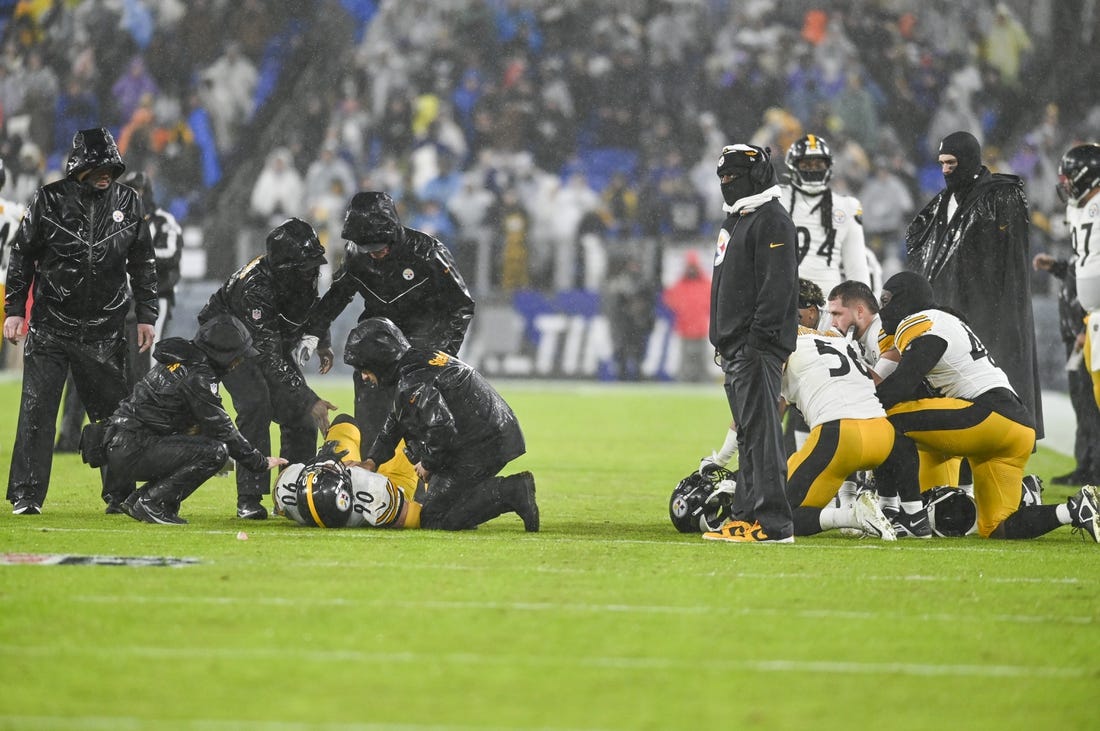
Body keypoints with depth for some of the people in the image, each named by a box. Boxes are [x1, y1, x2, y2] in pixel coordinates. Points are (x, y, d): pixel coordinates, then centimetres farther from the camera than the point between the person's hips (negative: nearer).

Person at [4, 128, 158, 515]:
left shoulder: (127, 202, 4)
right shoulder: (49, 200, -3)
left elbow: (143, 264, 12)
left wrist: (146, 316, 9)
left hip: (104, 333, 2)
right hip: (50, 328, -2)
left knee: (115, 412, 4)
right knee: (36, 410, -5)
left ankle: (120, 494, 12)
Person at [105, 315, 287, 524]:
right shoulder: (197, 377, -15)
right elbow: (221, 429, -13)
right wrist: (260, 463, -4)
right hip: (132, 451, -10)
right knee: (215, 451, -17)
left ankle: (137, 501, 15)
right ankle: (151, 504, -11)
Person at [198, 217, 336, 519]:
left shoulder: (307, 275, -18)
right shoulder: (255, 288, -40)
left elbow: (314, 307, 10)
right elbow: (270, 360, -42)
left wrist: (322, 344, -2)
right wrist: (310, 400, -46)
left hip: (274, 343, 7)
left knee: (301, 419, -4)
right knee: (256, 405, -28)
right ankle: (249, 500, -25)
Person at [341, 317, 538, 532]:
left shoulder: (412, 384, -17)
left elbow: (441, 429, -26)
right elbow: (392, 428, 23)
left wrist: (428, 464, -8)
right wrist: (372, 460, 13)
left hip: (480, 448, -10)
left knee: (432, 519, -9)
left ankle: (510, 492, -16)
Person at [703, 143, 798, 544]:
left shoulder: (772, 220, -10)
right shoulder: (736, 221, 22)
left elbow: (776, 285, -19)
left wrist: (759, 337, -23)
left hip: (757, 345, -11)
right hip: (735, 346, 11)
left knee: (761, 431, -13)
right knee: (748, 434, 12)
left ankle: (773, 523, -16)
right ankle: (747, 516, 16)